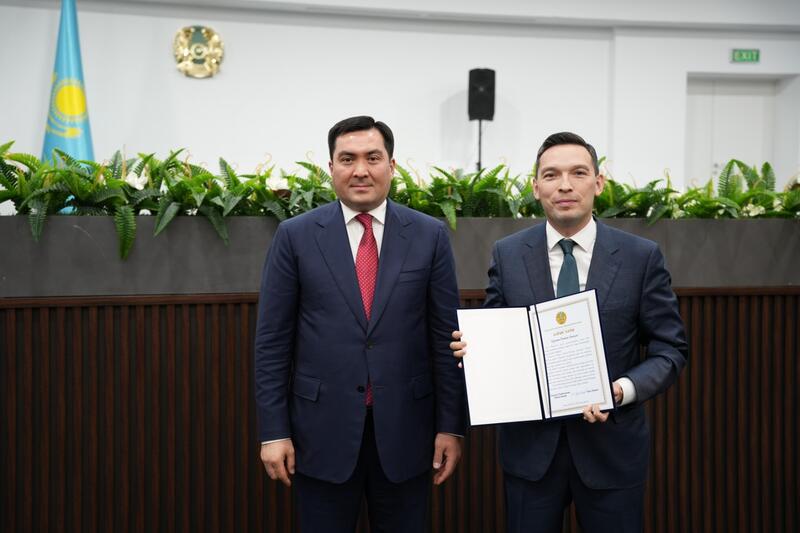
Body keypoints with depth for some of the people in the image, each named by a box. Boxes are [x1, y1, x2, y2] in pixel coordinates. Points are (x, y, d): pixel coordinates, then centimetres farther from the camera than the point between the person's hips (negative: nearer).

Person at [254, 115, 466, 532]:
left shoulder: (429, 235, 1)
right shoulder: (295, 236, 0)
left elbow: (446, 337, 2)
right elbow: (272, 340, 0)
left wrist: (451, 425, 0)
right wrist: (273, 430, -4)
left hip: (405, 428, 1)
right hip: (323, 428, 0)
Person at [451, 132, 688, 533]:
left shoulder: (641, 256, -4)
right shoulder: (507, 254, 0)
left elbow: (670, 348, -2)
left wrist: (624, 389, -19)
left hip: (612, 444, -1)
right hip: (529, 444, 1)